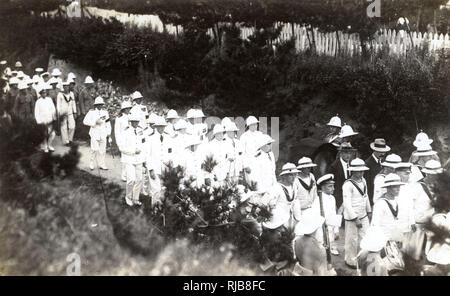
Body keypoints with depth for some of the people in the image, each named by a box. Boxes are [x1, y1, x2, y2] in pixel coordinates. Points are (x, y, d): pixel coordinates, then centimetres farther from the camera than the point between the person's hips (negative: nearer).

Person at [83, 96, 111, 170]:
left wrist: (109, 133, 9)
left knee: (103, 149, 4)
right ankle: (92, 163, 10)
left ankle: (101, 164, 14)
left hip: (103, 134, 3)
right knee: (95, 149, -9)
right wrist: (95, 122, -18)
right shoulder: (91, 112, -3)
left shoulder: (105, 112, 8)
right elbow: (85, 121, -11)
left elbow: (108, 123, 14)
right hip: (95, 133, -3)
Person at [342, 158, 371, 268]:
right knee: (352, 240, 5)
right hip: (352, 217, -7)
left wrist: (368, 211, 19)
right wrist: (356, 219, -20)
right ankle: (351, 261, 23)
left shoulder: (363, 181, 4)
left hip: (363, 216, 7)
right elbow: (347, 204, -21)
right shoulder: (348, 185, -19)